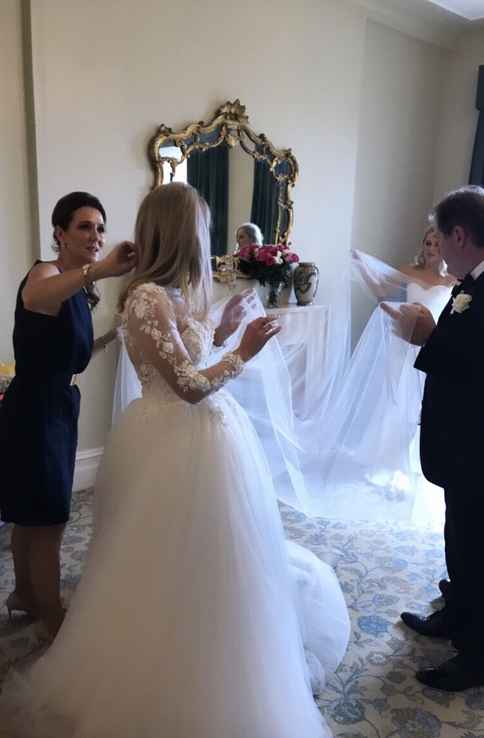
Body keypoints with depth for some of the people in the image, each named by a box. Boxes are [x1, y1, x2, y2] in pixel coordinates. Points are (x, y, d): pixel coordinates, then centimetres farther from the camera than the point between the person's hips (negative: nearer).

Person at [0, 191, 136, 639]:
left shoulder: (78, 288, 8)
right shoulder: (47, 273, -18)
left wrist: (113, 335, 6)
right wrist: (101, 270, -59)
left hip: (56, 406, 9)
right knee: (48, 520, 5)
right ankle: (54, 622, 24)